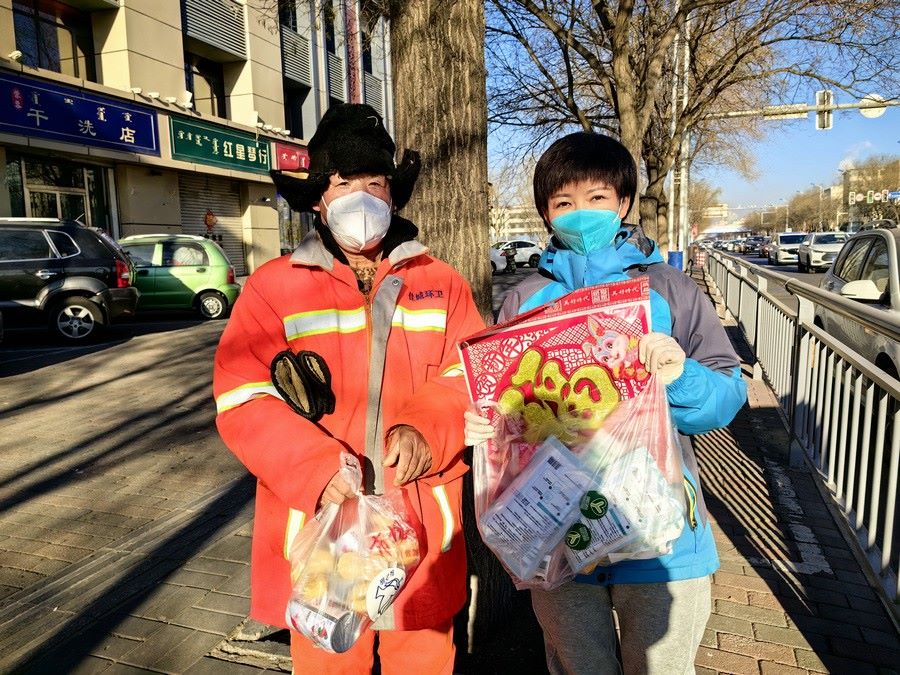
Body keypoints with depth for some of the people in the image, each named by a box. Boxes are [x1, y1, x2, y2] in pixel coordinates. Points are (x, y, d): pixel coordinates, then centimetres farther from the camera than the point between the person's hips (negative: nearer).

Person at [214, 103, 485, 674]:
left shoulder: (441, 283, 4)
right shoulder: (273, 288, -4)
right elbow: (244, 404, -9)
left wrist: (427, 430, -17)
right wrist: (318, 473, -23)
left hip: (422, 536, 2)